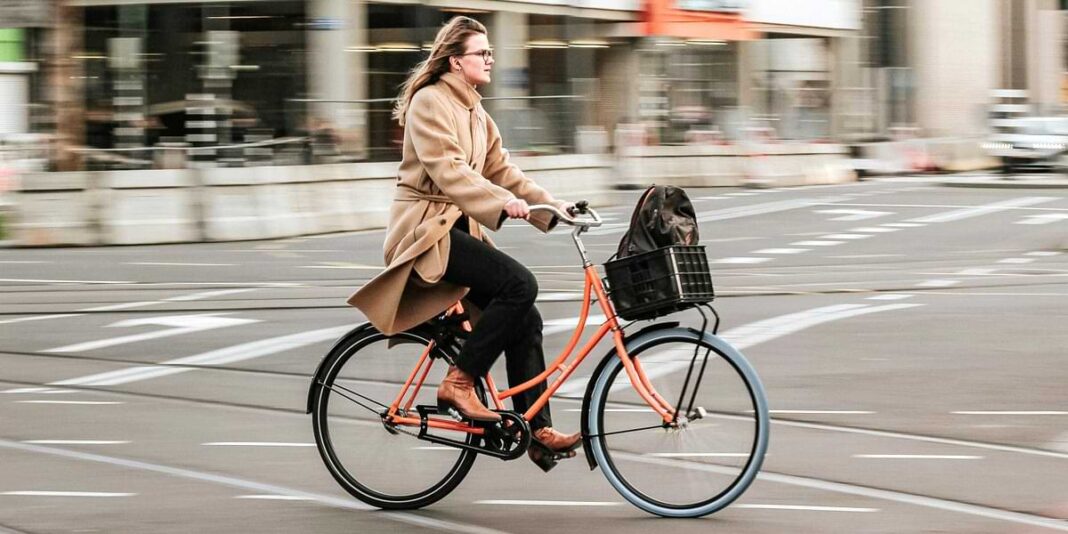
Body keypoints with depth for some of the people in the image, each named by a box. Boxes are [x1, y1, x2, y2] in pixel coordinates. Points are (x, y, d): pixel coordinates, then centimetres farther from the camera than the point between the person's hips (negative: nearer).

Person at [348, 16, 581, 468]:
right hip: (425, 229, -9)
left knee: (524, 320, -1)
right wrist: (503, 204, -33)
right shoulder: (430, 102, -11)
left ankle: (538, 431, 1)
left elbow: (499, 168, 14)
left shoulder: (474, 112, 17)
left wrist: (551, 206, 2)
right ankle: (458, 383, -17)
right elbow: (447, 169, -23)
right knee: (519, 283, -25)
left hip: (457, 226, 9)